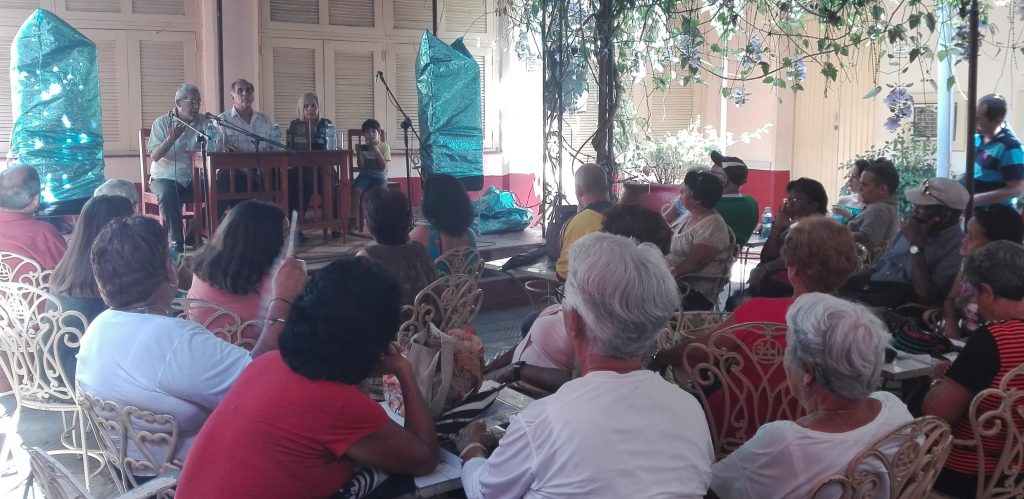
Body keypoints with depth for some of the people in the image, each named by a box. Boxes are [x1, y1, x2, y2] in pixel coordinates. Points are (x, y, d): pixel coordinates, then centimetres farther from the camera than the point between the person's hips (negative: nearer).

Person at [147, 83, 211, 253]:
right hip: (166, 177, -2)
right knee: (167, 194, -37)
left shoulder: (205, 122, 8)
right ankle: (176, 244, -25)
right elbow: (154, 156, -8)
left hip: (194, 179, 2)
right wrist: (172, 138, -24)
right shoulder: (162, 123, 1)